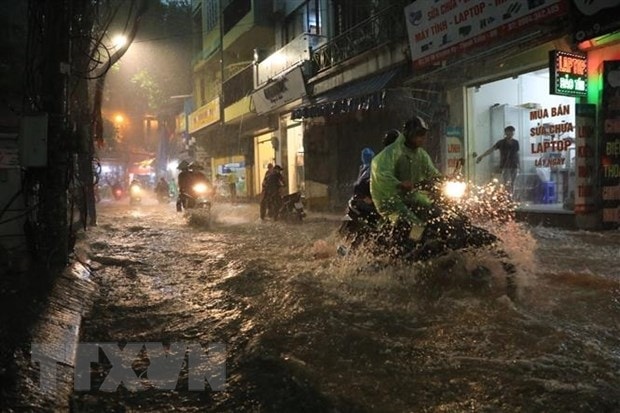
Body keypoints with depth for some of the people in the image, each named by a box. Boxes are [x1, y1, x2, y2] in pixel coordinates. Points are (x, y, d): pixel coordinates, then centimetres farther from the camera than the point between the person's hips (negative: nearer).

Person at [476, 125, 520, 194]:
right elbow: (491, 149, -12)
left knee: (512, 184, 7)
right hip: (505, 166, -4)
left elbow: (517, 154, 14)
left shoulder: (516, 143, 7)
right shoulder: (501, 143, -4)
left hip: (514, 166, 4)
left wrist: (518, 165, 15)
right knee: (506, 183, -13)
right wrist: (481, 156, -22)